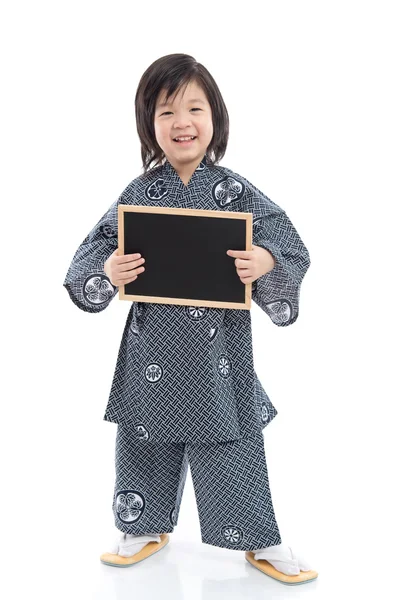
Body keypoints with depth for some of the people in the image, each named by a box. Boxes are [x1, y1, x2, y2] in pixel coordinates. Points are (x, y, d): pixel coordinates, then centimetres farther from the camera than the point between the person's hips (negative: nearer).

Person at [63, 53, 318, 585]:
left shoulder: (236, 192, -5)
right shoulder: (140, 194, -1)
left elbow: (293, 251, -6)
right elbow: (94, 254, 5)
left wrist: (268, 263, -27)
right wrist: (107, 272, -17)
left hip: (219, 351, -2)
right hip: (153, 349, 2)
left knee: (232, 445, 7)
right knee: (147, 441, 15)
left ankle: (261, 542, 24)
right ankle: (145, 527, 37)